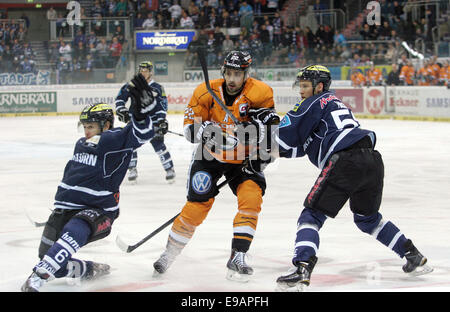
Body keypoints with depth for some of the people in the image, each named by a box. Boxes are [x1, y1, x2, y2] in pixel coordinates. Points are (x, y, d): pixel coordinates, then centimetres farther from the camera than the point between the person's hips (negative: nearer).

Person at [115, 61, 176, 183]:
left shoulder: (157, 88, -7)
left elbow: (162, 106, -10)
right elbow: (120, 97, 7)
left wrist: (162, 121, -20)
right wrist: (121, 109, -8)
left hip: (152, 120, -3)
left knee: (158, 144, -9)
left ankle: (170, 169, 1)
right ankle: (132, 169, 10)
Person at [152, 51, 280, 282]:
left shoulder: (260, 93, -15)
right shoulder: (206, 92, -15)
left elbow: (271, 124, -3)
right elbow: (189, 128, -12)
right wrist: (206, 130, -33)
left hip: (243, 158, 1)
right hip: (210, 156, -1)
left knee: (252, 198, -19)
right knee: (198, 205, -8)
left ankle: (237, 258, -12)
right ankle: (170, 253, 11)